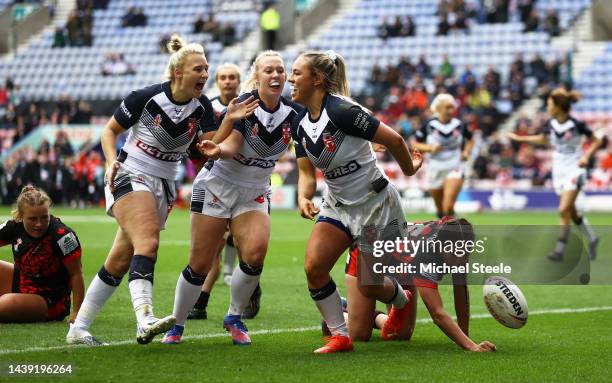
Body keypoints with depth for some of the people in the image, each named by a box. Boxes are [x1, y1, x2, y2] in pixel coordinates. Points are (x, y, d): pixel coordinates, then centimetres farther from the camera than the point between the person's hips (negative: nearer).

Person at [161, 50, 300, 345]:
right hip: (217, 186, -3)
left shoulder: (292, 112, -4)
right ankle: (176, 325, 14)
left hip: (255, 194, 4)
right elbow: (230, 146, -29)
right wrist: (217, 150, -51)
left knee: (255, 253, -20)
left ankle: (234, 318, 1)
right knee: (200, 264, -5)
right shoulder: (244, 104, -17)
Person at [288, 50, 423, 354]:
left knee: (369, 287, 0)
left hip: (377, 204, -7)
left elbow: (393, 139, -21)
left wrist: (409, 170, -3)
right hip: (338, 206, 7)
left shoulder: (340, 111, -26)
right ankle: (340, 336, 2)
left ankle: (402, 301, 36)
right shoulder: (299, 124, 0)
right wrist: (303, 198, -18)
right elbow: (306, 172, 4)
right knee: (313, 267, -13)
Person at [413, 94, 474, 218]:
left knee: (448, 207, -21)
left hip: (455, 168, -1)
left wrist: (466, 151, -3)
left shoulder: (459, 125, -2)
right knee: (440, 210, 13)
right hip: (435, 169, 1)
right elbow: (416, 144, 1)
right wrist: (430, 148, -17)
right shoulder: (429, 125, -6)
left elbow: (470, 140, 16)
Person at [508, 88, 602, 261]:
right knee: (572, 212, 11)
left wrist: (586, 156, -22)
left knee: (564, 210, -14)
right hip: (559, 169, 6)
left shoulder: (576, 125, -18)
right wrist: (520, 138, 18)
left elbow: (596, 141, -7)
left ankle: (559, 250, -8)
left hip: (574, 169, -6)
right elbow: (543, 139, 20)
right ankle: (592, 238, 30)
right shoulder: (551, 124, -2)